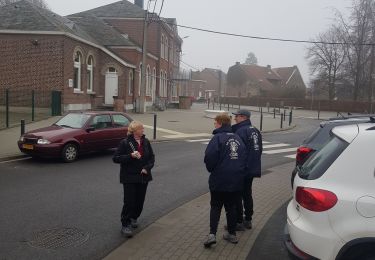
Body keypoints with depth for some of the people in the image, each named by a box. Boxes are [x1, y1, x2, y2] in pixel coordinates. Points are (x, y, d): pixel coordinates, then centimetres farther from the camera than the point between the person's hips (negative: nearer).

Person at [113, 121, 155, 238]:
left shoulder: (146, 142, 3)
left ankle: (133, 218, 35)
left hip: (143, 177, 5)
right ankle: (125, 225, 7)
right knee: (129, 201, -5)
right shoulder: (125, 143, -11)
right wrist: (131, 156, -24)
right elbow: (115, 158, -13)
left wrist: (147, 168, -8)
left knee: (140, 201, 11)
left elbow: (152, 157, 9)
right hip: (129, 178, -5)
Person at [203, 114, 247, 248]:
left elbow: (209, 157, -20)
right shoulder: (238, 138, 8)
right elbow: (244, 157, 7)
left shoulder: (218, 138, -12)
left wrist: (211, 169, -2)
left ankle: (212, 234, -4)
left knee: (215, 207, 7)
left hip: (219, 181, -5)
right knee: (231, 207, 17)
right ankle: (232, 234, 24)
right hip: (236, 181, 5)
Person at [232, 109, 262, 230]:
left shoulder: (241, 131, -19)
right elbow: (259, 149, 17)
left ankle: (239, 222, 8)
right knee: (247, 194, 18)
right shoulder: (255, 130, 11)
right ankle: (248, 220, 27)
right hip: (253, 169, 9)